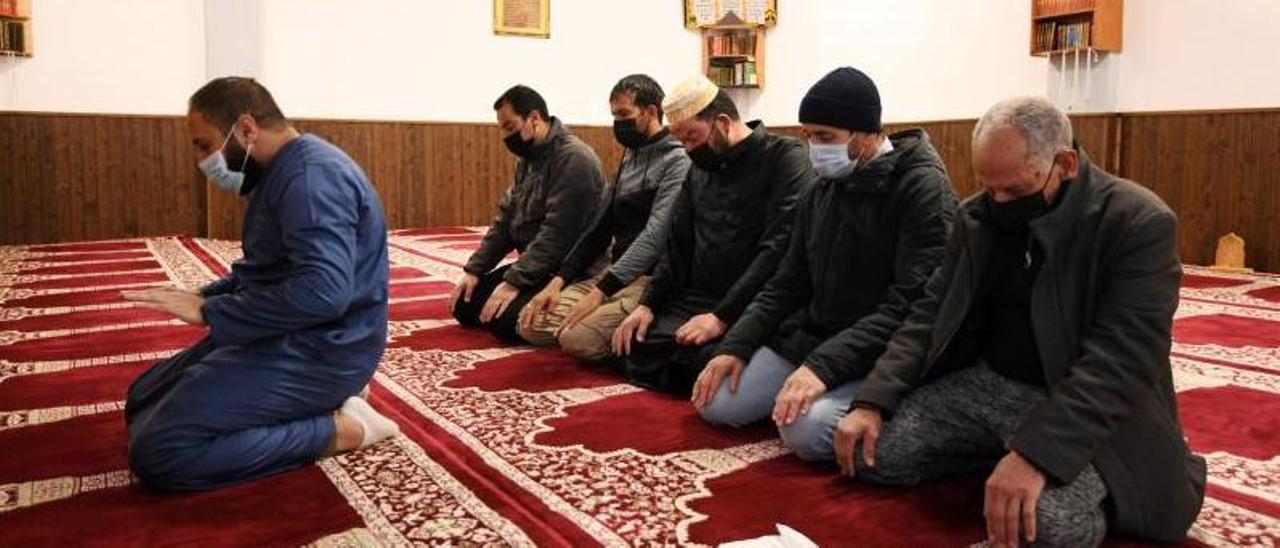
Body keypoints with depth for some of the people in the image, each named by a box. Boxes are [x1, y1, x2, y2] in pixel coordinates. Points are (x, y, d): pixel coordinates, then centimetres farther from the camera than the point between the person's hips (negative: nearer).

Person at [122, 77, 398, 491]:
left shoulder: (311, 176, -21)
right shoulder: (281, 172, 14)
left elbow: (323, 291, -33)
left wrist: (209, 312, -24)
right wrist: (204, 297, 6)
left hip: (319, 351, -11)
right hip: (282, 337, 11)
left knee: (157, 451, -19)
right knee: (143, 399, 17)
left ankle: (336, 430, -10)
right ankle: (317, 411, 7)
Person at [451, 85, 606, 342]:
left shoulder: (573, 159, -19)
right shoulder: (527, 158, 11)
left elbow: (557, 234, -25)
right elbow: (505, 219, 13)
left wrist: (514, 282, -25)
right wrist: (474, 270, 4)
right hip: (531, 264, 9)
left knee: (504, 319, -26)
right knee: (465, 305, 6)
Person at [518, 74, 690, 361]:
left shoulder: (677, 160, -10)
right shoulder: (628, 160, 17)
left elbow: (655, 236, -20)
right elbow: (600, 228, 16)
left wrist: (600, 292, -25)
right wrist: (558, 281, 4)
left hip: (650, 279, -8)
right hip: (614, 274, 9)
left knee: (577, 337, -28)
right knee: (532, 325, -3)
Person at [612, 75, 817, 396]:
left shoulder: (786, 158, -7)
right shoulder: (699, 168, 17)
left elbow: (779, 249, -17)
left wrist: (722, 317, -21)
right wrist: (648, 304, 6)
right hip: (693, 301, 7)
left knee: (697, 360, -30)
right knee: (638, 352, -15)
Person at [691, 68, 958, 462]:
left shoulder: (922, 187, -12)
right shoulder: (821, 191, 11)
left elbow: (911, 304, -20)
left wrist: (824, 365, -27)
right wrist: (735, 347, 1)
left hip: (874, 356, -6)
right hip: (805, 338, 7)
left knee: (807, 428, -30)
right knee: (716, 403, -7)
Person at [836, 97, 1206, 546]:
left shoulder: (1139, 223, -16)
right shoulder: (977, 216, 3)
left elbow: (1122, 359, -24)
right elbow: (931, 313, 5)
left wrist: (1037, 451, -36)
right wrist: (871, 401, -9)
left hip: (1082, 411, -5)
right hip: (982, 382, 6)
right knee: (867, 453, -9)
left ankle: (1089, 480, 2)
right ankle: (996, 457, 9)